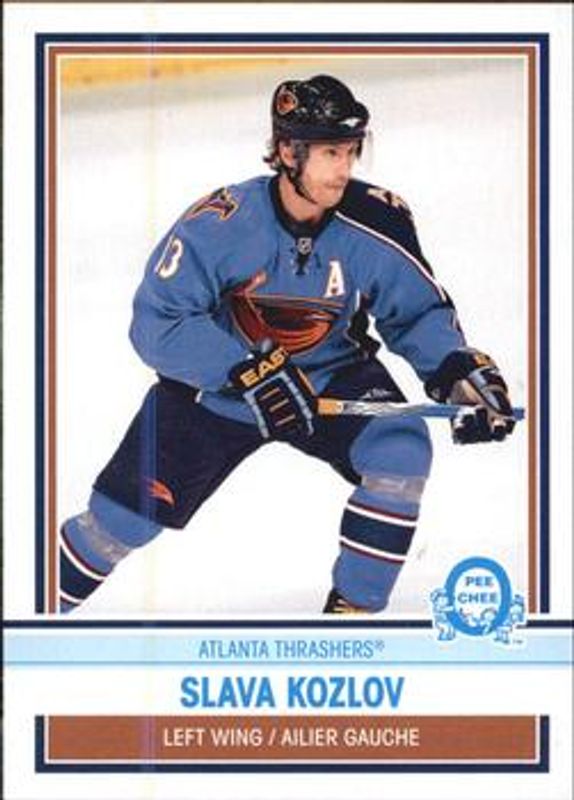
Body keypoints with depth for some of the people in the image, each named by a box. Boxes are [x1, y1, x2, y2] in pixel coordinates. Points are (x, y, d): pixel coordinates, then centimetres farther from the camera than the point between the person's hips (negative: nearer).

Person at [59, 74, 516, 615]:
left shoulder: (375, 224, -21)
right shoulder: (219, 223, -27)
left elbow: (419, 312, -8)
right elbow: (156, 323, -26)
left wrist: (461, 370, -26)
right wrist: (248, 374, -35)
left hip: (333, 375, 2)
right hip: (214, 386, -1)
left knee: (401, 449, -25)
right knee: (124, 517, 1)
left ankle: (352, 609, -9)